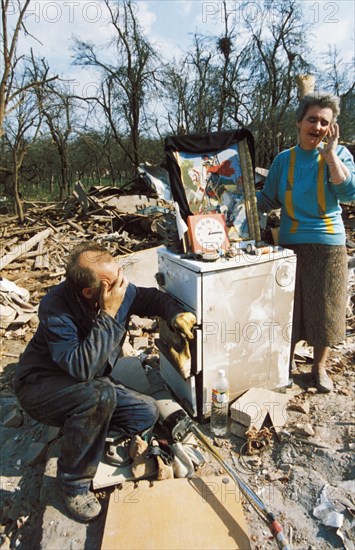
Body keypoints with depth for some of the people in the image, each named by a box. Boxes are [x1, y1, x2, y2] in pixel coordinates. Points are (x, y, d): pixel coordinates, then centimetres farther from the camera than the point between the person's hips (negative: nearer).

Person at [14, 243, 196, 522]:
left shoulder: (120, 291, -16)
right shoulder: (55, 308, -32)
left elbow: (154, 298, 2)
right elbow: (81, 368, -40)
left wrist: (176, 315, -18)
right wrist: (108, 315, -40)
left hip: (90, 384, 6)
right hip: (41, 385, -6)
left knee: (147, 413, -9)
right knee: (101, 394, -36)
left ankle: (79, 431, 9)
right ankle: (73, 482, -12)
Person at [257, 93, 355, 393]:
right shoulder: (283, 160, 3)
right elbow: (268, 200, 6)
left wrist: (330, 153, -17)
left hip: (328, 245, -1)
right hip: (290, 243, 1)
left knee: (323, 308, 8)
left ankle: (319, 366, 29)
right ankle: (287, 359, 31)